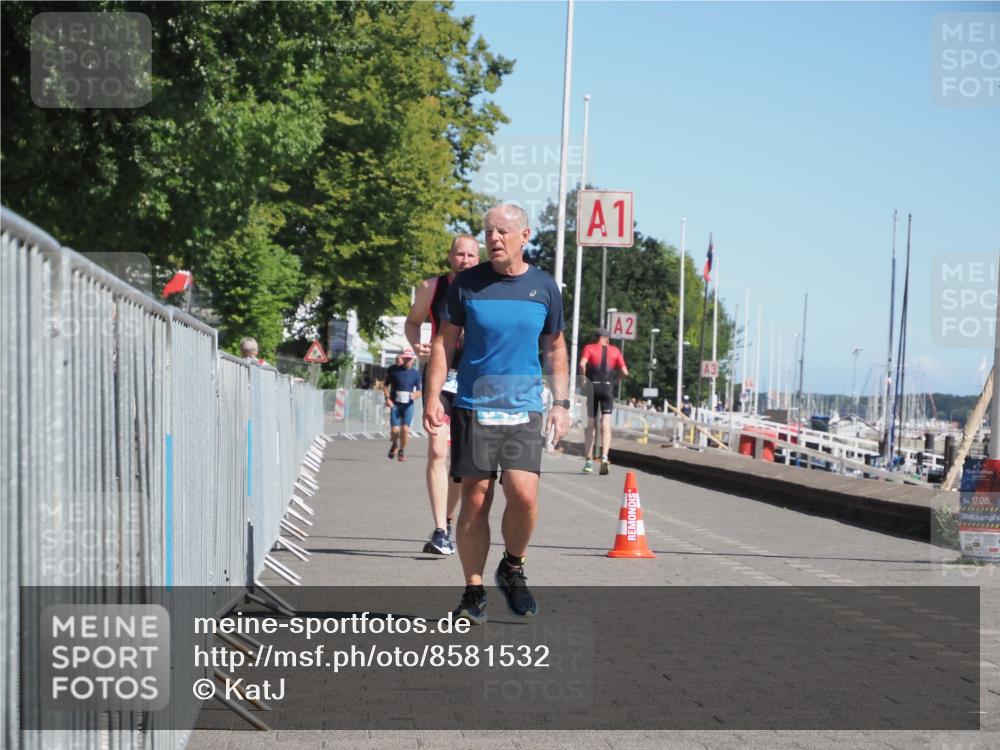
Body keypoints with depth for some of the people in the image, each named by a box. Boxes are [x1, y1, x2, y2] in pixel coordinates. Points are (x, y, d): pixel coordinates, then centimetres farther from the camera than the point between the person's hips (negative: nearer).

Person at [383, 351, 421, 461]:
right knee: (395, 429, -9)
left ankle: (402, 451, 8)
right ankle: (394, 444, 24)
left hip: (408, 405, 1)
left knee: (405, 429, -10)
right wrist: (387, 398, -5)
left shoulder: (415, 374, 5)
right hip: (395, 404, -1)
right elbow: (386, 385, 9)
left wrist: (415, 395, -12)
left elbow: (419, 391, 11)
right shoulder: (393, 370, 2)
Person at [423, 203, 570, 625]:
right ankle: (473, 593, 11)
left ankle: (513, 570, 10)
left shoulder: (544, 287, 6)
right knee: (474, 500, 0)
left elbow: (555, 349, 16)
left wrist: (561, 403, 9)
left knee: (523, 494, -16)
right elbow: (444, 342, 8)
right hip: (472, 407, 0)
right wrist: (432, 398, -1)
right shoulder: (467, 284, 3)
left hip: (523, 409, 0)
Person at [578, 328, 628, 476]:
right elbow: (625, 372, 3)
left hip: (592, 386, 0)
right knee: (606, 424, -3)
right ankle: (604, 456, -23)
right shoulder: (615, 351, 10)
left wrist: (583, 377, 1)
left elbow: (582, 364, -14)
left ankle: (589, 460, 8)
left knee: (590, 425, 8)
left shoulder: (589, 348, 6)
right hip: (608, 387, 0)